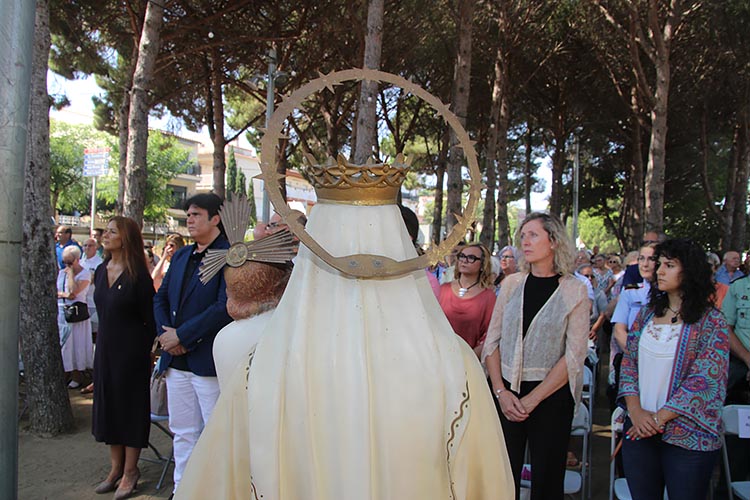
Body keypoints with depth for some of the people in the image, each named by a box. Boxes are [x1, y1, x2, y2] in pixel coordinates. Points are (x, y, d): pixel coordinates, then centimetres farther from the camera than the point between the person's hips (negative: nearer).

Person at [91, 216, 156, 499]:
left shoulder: (138, 274, -14)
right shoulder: (101, 271, 6)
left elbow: (150, 317, -11)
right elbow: (103, 312, 15)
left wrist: (144, 348, -7)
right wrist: (106, 340, 13)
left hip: (131, 350, -7)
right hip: (105, 347, 7)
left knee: (130, 405, 3)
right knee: (107, 404, 13)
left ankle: (130, 471, 16)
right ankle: (116, 467, 26)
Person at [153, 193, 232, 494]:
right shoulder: (180, 256, 14)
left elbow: (225, 308, -20)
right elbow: (161, 297, 16)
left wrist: (181, 335, -16)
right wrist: (164, 333, -2)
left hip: (208, 361, -7)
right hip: (177, 361, 8)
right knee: (183, 433, 18)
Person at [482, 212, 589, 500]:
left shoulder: (574, 291, -4)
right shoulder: (512, 284, 5)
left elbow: (574, 356, -9)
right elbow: (492, 341, 3)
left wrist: (532, 399, -14)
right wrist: (501, 392, -8)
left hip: (551, 396, -2)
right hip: (506, 392, 3)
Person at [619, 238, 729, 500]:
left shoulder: (711, 321, -7)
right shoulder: (647, 313, 7)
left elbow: (704, 380, -14)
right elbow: (629, 363, 6)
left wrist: (658, 418, -16)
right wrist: (636, 411, -8)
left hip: (688, 438, -4)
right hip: (639, 430, 4)